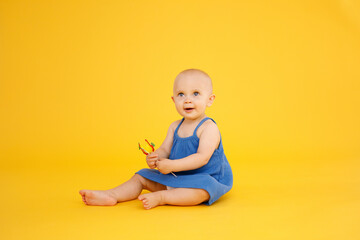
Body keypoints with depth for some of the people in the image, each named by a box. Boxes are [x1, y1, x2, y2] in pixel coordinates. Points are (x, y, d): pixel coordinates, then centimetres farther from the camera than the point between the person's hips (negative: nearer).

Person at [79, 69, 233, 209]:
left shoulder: (209, 127, -17)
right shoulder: (175, 127, 6)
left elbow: (202, 157, -27)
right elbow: (164, 150, 5)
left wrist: (172, 165, -31)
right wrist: (153, 158, -19)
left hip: (205, 177, -7)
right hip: (176, 176, 7)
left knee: (202, 190, -40)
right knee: (141, 177, 7)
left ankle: (160, 197, -33)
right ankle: (111, 195, -4)